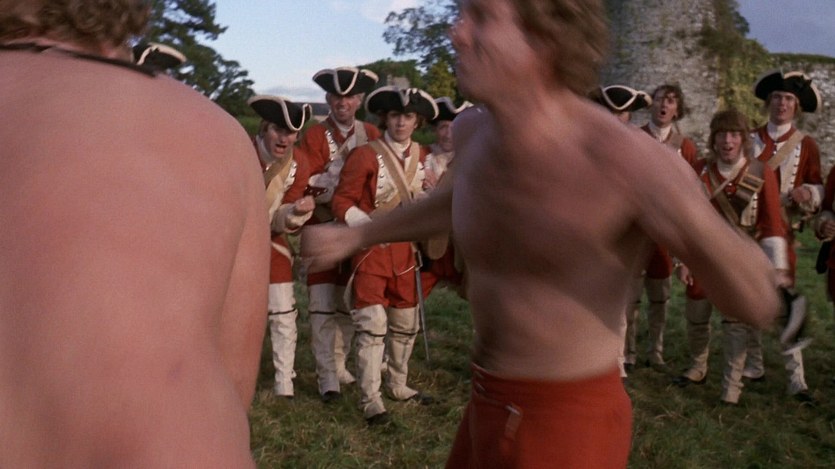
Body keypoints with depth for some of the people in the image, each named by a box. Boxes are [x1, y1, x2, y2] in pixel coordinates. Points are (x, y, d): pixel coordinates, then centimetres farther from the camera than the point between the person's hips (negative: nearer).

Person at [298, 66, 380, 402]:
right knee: (322, 304, -5)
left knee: (348, 302, 12)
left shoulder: (371, 135, 6)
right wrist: (345, 160, -20)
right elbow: (312, 187, -14)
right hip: (322, 230, -4)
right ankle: (327, 377, -1)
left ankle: (339, 365, 26)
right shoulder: (314, 136, -4)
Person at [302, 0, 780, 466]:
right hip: (491, 411, 7)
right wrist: (354, 235, 24)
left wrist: (694, 221, -41)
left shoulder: (626, 156, -26)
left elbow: (758, 302, -19)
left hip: (567, 427, -7)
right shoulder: (475, 129, -5)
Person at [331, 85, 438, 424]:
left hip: (405, 247, 6)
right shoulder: (365, 155, -9)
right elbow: (342, 201, -9)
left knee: (406, 322, 14)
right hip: (371, 247, -6)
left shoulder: (423, 157, 8)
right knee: (372, 323, -9)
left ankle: (397, 385, 32)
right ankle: (370, 399, 0)